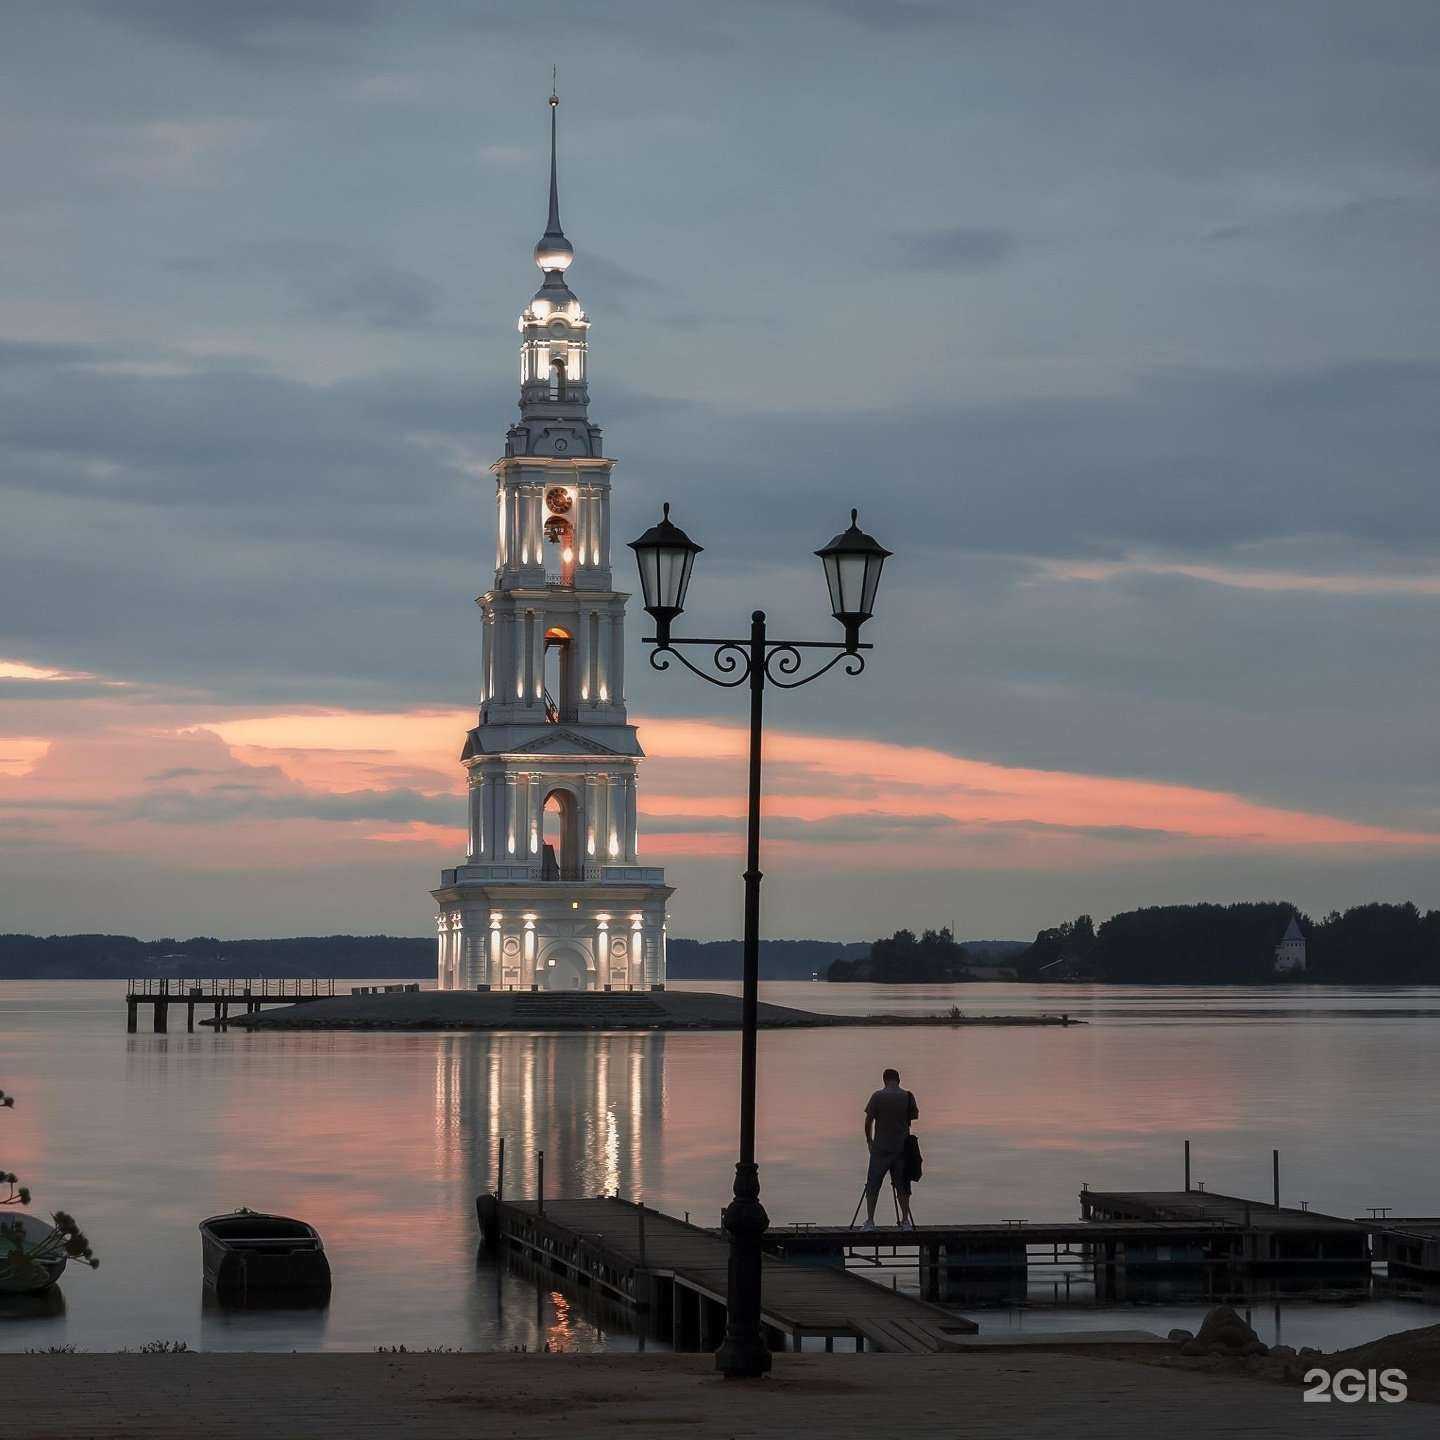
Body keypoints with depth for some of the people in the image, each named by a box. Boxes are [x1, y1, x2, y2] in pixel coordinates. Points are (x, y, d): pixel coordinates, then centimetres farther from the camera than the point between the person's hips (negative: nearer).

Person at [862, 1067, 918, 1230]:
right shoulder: (908, 1097, 0)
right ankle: (905, 1221, 7)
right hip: (902, 1147, 2)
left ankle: (870, 1221, -1)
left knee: (873, 1186, 3)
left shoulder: (878, 1096, -6)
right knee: (902, 1186, 9)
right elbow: (914, 1117, 7)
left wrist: (869, 1140, 9)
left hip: (881, 1147, -2)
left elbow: (868, 1120, -5)